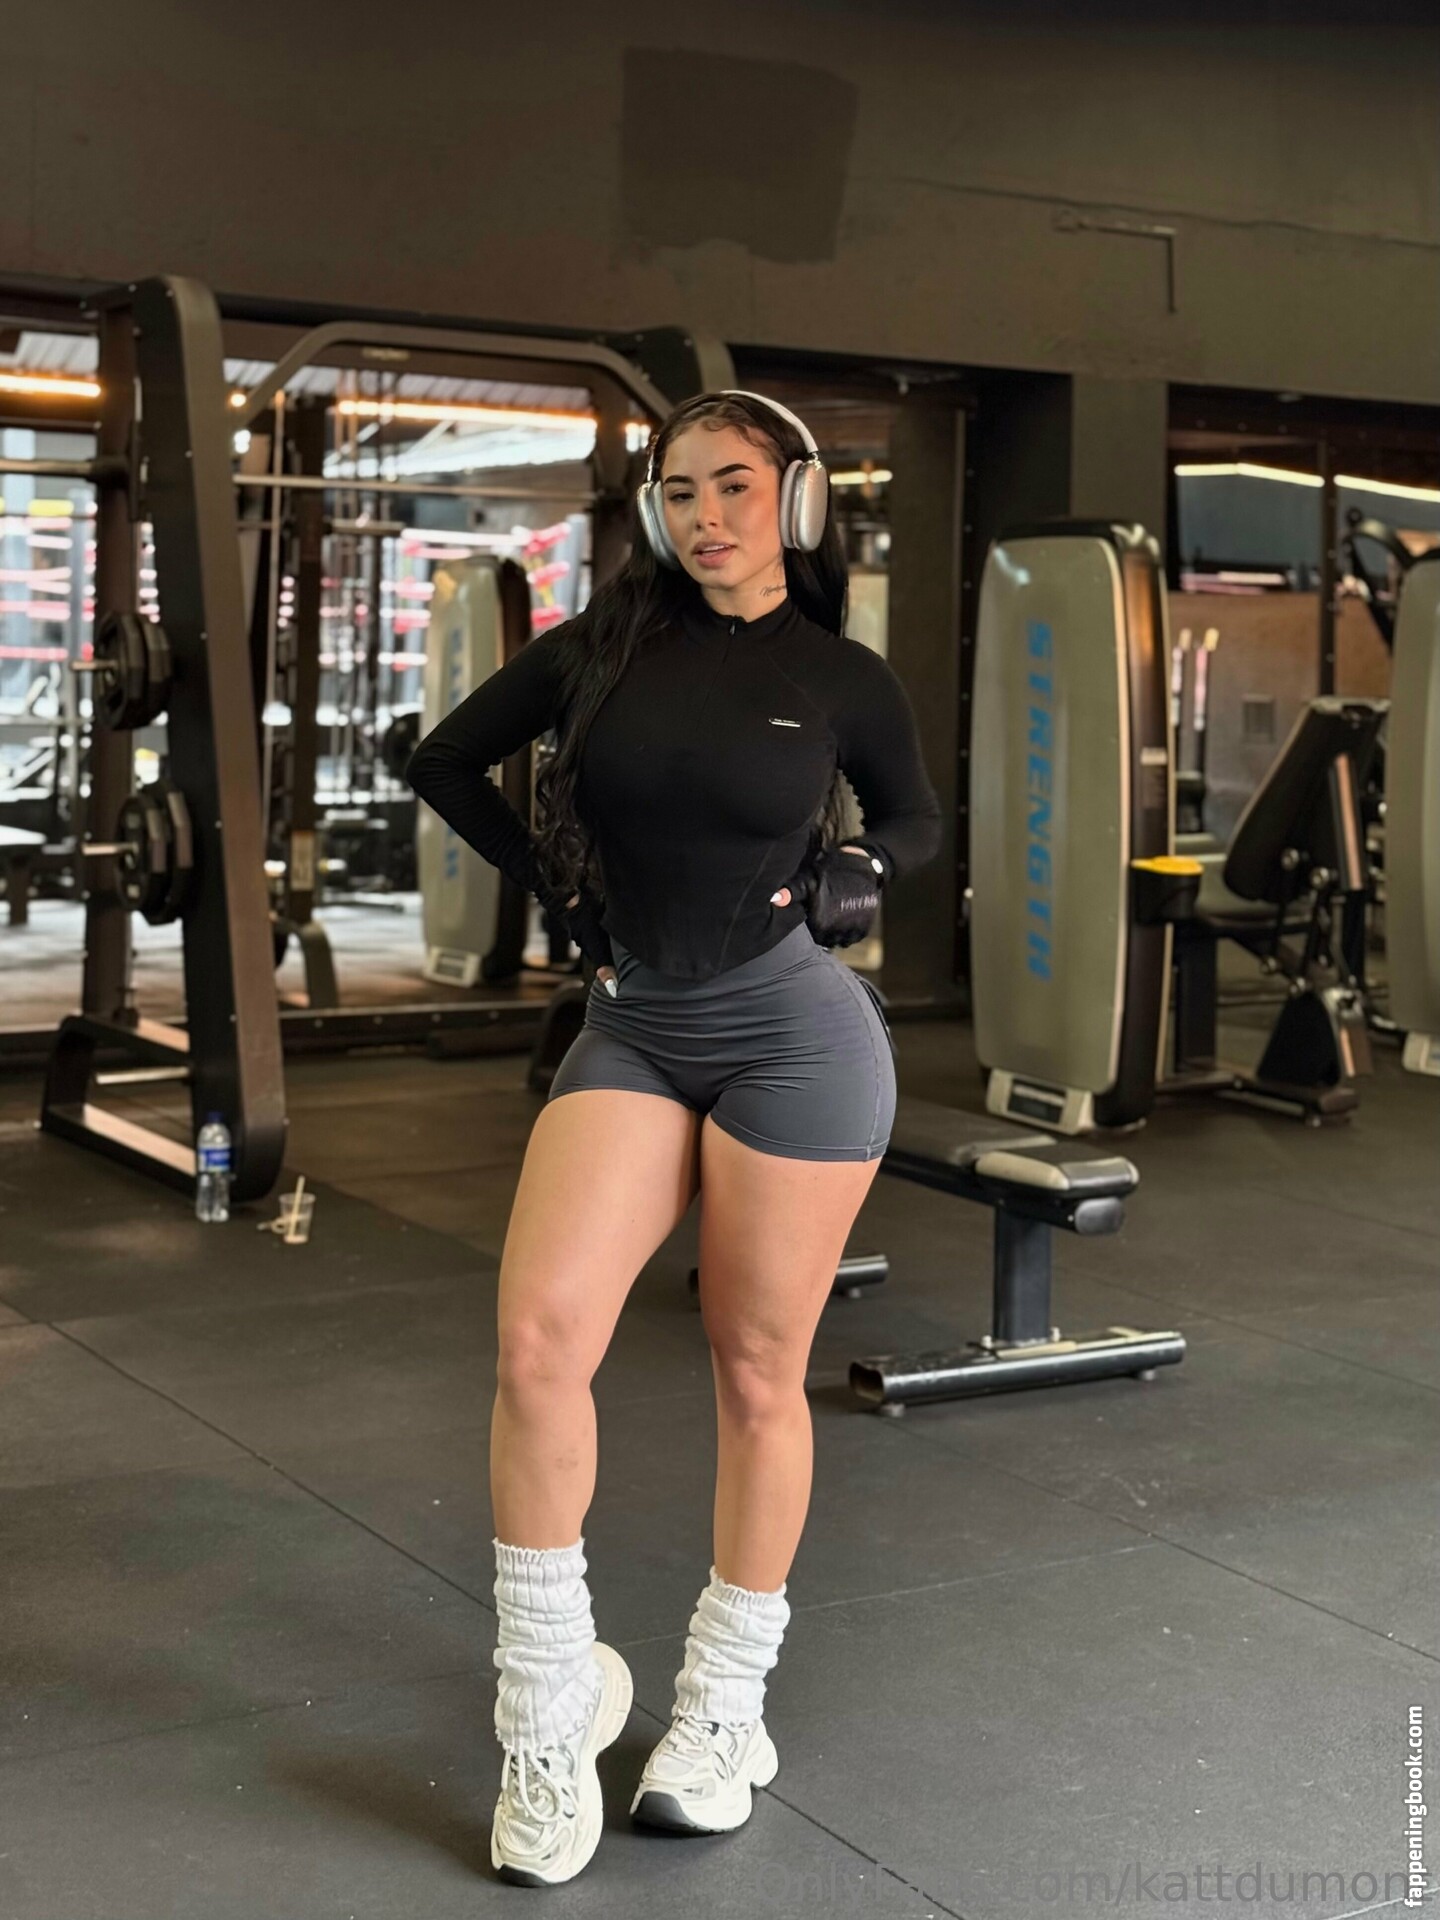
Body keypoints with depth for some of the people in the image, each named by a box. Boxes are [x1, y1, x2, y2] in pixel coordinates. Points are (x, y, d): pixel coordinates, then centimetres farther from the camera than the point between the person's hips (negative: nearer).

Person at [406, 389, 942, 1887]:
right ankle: (551, 1703, 1)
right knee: (539, 1336, -16)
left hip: (794, 1024, -1)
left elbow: (914, 823, 18)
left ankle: (725, 1708, 22)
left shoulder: (845, 679, 1)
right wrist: (549, 876, 8)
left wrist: (850, 883, -1)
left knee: (757, 1376, 4)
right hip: (632, 1023, 2)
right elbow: (447, 761, 16)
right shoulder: (602, 646, 4)